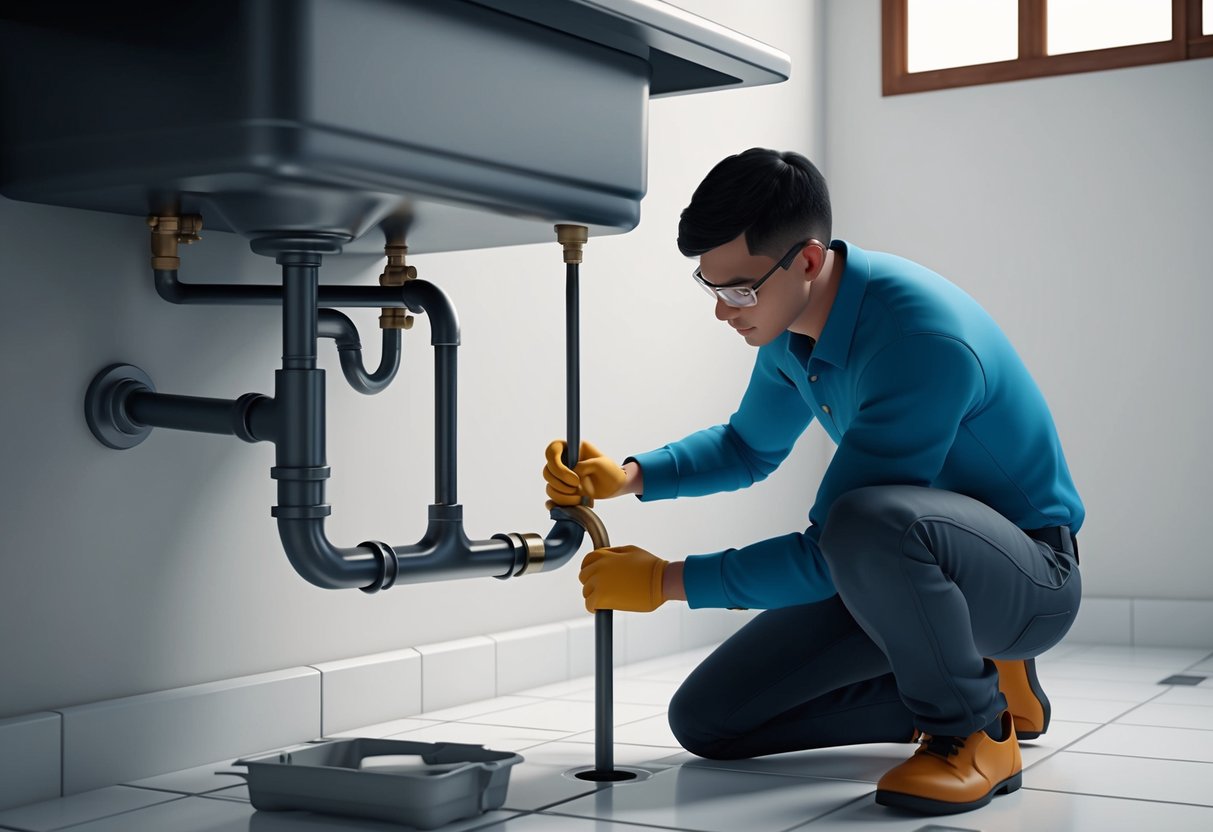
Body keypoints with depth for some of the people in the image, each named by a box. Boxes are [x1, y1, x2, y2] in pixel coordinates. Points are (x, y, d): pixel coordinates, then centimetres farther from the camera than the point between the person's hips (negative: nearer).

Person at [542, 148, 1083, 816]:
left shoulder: (923, 339, -30)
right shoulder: (791, 320, -2)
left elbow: (827, 553, -28)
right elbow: (749, 447, 17)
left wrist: (664, 580, -19)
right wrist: (626, 477, -1)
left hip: (1030, 575, -8)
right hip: (900, 575, 8)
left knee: (867, 519, -41)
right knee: (706, 721, 2)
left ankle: (977, 732, -14)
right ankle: (970, 678, 11)